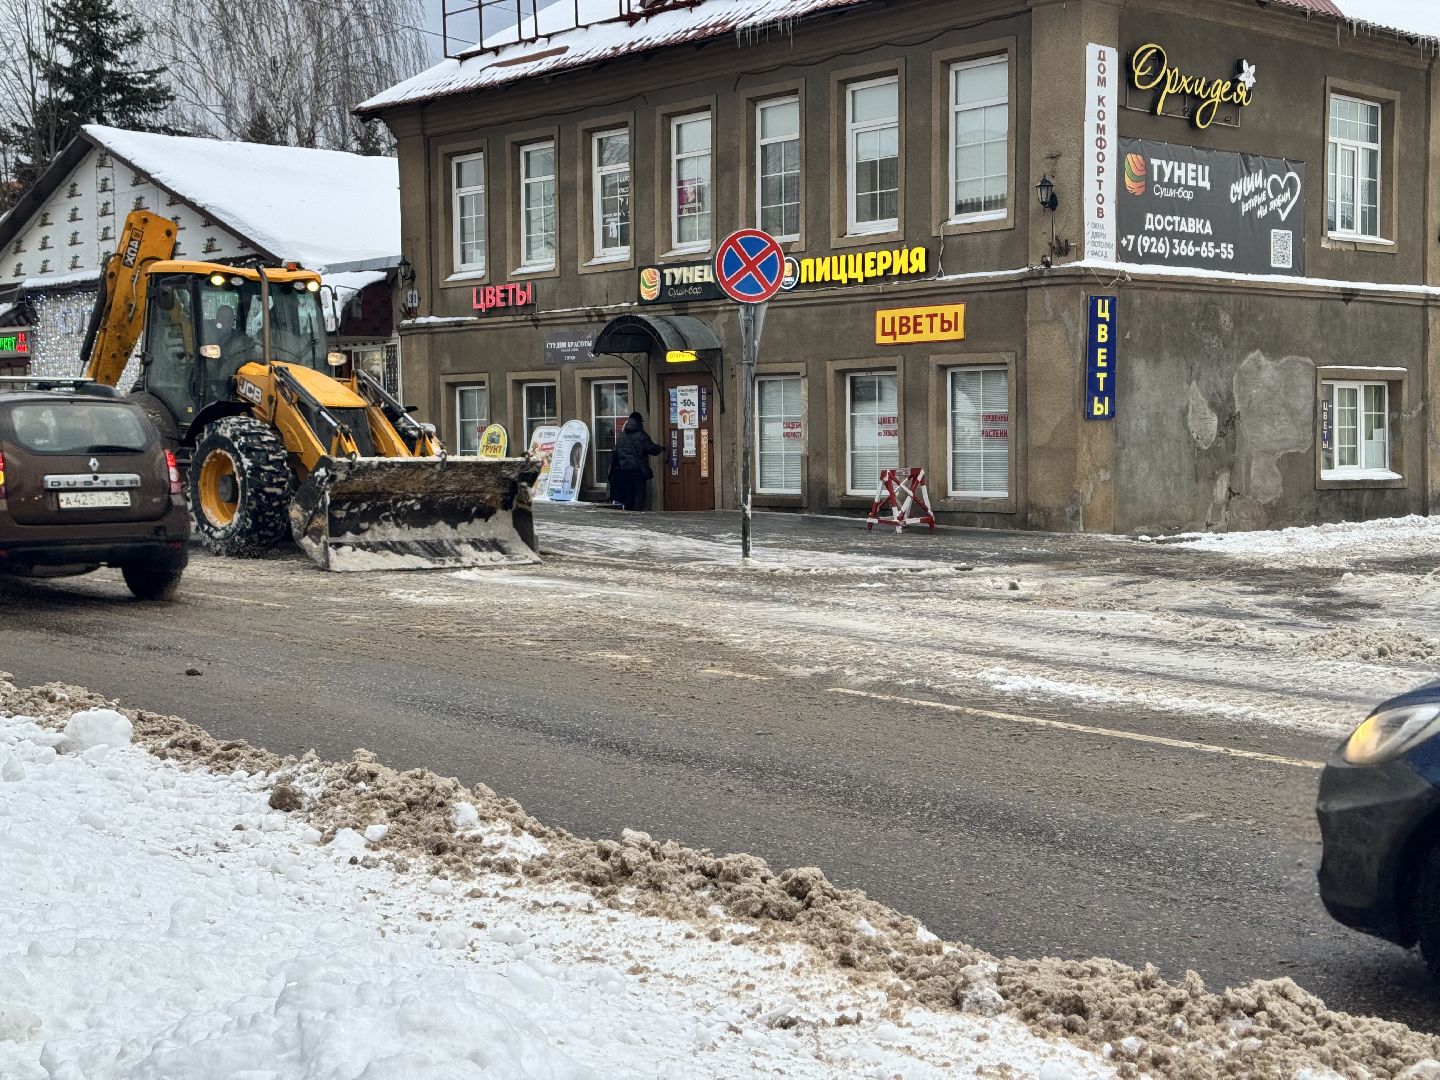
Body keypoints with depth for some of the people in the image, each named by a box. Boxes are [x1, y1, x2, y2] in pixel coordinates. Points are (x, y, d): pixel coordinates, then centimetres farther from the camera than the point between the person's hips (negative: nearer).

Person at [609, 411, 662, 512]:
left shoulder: (620, 436, 9)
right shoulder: (642, 435, -7)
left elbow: (615, 454, 11)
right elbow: (652, 449, -7)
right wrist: (658, 447, 15)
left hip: (624, 469, 5)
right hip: (638, 469, -5)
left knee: (628, 494, 11)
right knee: (640, 492, -3)